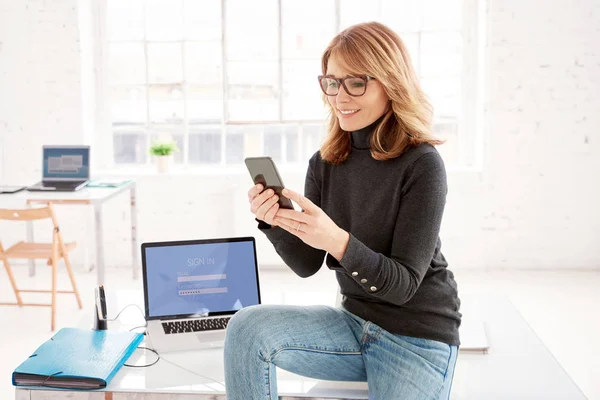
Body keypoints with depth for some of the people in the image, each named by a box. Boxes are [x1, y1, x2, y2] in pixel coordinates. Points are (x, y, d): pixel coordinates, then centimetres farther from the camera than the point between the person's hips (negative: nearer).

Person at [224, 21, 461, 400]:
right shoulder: (325, 163, -1)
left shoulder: (421, 164, -17)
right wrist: (275, 223, -21)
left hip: (418, 337, -4)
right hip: (355, 322, 5)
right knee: (247, 329, -17)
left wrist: (338, 242, -37)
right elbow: (307, 265, 0)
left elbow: (403, 285, -20)